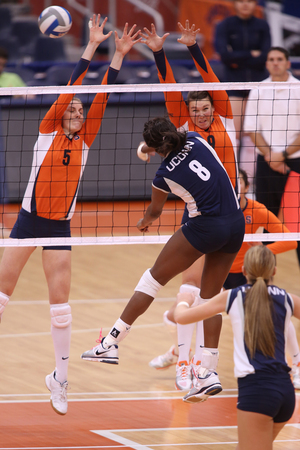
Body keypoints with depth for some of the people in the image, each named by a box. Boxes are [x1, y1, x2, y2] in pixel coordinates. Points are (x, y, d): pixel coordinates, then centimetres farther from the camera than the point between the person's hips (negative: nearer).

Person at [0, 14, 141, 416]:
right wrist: (91, 48, -14)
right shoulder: (48, 131, -1)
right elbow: (70, 89, -10)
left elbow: (100, 98, -1)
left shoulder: (84, 140, 5)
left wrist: (118, 55, -6)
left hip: (59, 228, 2)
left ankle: (60, 379, 5)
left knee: (60, 300, -2)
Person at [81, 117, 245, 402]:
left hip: (205, 228, -6)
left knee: (153, 278, 8)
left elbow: (154, 211, 15)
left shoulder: (165, 174, -7)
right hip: (237, 225, 6)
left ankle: (111, 343, 8)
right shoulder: (196, 140, 2)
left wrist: (144, 223, 37)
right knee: (210, 298, 14)